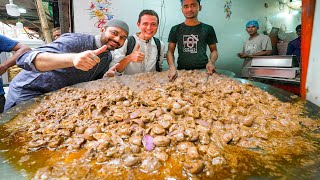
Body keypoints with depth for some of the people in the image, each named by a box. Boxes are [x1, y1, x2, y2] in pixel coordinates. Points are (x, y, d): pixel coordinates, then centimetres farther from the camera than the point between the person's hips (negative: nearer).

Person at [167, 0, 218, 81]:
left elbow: (214, 50, 12)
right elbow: (170, 51, 5)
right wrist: (172, 67, -14)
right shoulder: (175, 29, 8)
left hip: (203, 71, 0)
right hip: (182, 72, 1)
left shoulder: (208, 29, 7)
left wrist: (211, 61, -10)